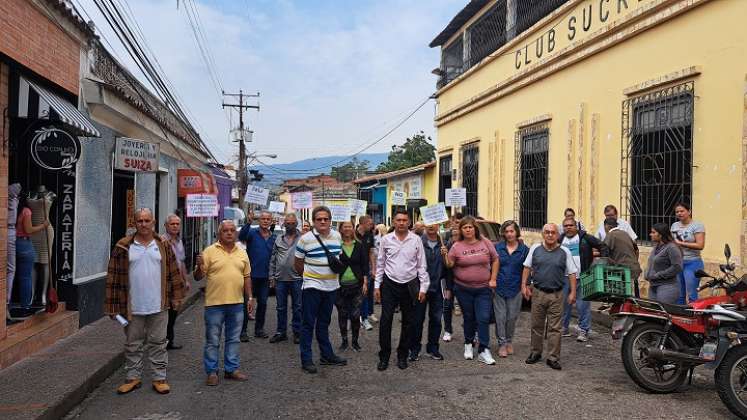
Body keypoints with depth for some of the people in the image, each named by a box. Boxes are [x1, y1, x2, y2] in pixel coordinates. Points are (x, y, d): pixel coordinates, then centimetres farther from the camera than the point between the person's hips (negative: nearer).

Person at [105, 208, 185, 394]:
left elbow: (173, 273, 7)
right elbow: (113, 277, -2)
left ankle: (159, 378, 19)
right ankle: (133, 378, 26)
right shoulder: (123, 247, -2)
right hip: (132, 308, 0)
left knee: (158, 344, 9)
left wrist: (175, 297, 4)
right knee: (133, 345, 12)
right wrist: (113, 306, -4)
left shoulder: (163, 246, 4)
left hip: (158, 307, 1)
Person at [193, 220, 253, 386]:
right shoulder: (210, 251, -4)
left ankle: (231, 369, 25)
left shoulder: (242, 253, 10)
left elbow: (247, 277, 15)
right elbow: (198, 277, -4)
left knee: (233, 339, 13)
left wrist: (250, 297, 11)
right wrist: (200, 266, -25)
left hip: (237, 303, 4)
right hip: (215, 303, -4)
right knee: (212, 341, 5)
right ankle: (211, 372, 17)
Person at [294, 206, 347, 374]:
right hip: (312, 287, -5)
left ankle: (327, 355, 26)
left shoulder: (336, 236, 5)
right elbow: (298, 265, -1)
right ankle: (306, 359, 9)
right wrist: (310, 276, 6)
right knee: (308, 324, 0)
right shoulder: (305, 239, -10)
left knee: (324, 323, 17)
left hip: (331, 286, 5)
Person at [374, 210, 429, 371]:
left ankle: (402, 356, 23)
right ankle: (384, 356, 10)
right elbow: (380, 264, 7)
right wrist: (377, 285, 3)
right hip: (389, 284, 0)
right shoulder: (386, 239, 1)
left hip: (409, 285, 0)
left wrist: (423, 287, -2)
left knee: (408, 322, 8)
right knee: (385, 320, -2)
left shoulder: (416, 240, -1)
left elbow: (422, 265, 2)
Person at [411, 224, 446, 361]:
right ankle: (415, 349, 18)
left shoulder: (443, 244, 5)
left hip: (437, 288, 4)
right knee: (418, 319, 5)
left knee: (436, 319, 11)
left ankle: (433, 348, 25)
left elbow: (448, 267, 4)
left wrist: (445, 255, -12)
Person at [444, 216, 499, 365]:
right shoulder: (457, 246, -2)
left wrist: (493, 279, 0)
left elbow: (495, 260, 6)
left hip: (484, 289, 0)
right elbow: (449, 265, -3)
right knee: (469, 318, 12)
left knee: (483, 319, -4)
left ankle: (483, 351, 2)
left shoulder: (485, 243, -1)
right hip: (463, 289, 0)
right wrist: (445, 255, -22)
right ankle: (468, 344, 33)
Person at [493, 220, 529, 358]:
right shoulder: (497, 247, 1)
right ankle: (502, 343, 12)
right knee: (500, 317, 1)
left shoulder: (524, 249, 0)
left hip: (515, 289, 0)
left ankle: (509, 341, 27)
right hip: (499, 288, 0)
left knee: (512, 317, 8)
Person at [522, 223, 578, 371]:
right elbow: (527, 267, 9)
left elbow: (572, 273, 3)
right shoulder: (535, 249, 3)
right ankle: (535, 353, 24)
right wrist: (524, 285, 2)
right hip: (538, 292, 1)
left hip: (556, 295, -1)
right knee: (536, 325, 10)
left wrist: (573, 292, -3)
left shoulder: (564, 252, 0)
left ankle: (553, 358, 9)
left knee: (555, 328, 2)